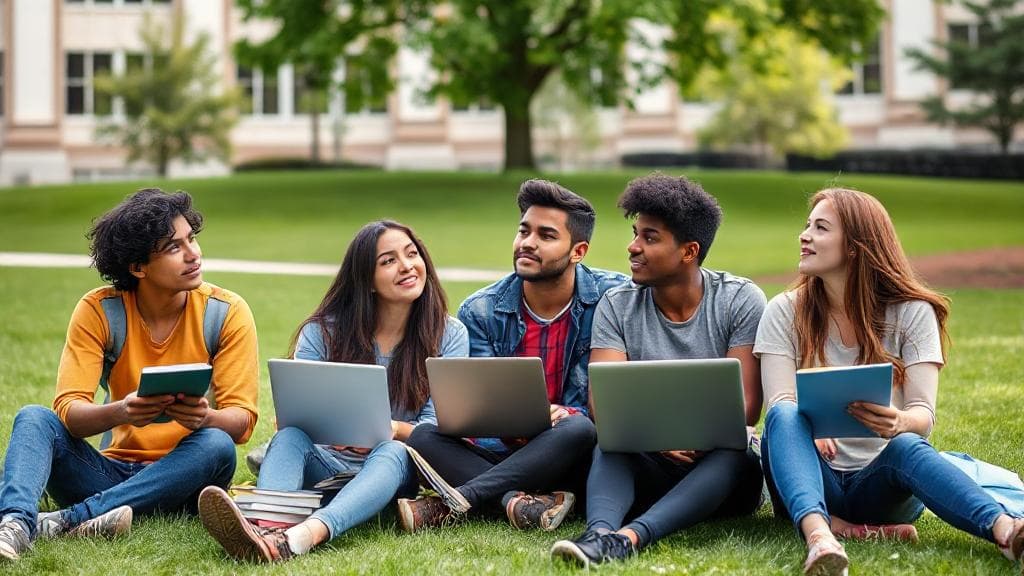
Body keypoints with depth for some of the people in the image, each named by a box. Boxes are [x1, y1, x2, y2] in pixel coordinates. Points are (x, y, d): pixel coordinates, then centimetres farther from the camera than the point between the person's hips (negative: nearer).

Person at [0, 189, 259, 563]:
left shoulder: (227, 313, -6)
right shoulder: (99, 311, -5)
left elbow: (241, 420, -11)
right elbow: (68, 411, -14)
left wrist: (204, 418, -35)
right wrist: (120, 412, -37)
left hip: (182, 477, -1)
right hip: (113, 471, 1)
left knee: (216, 445, -32)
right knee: (34, 418, -20)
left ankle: (69, 520, -38)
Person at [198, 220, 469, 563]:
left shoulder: (449, 335, 3)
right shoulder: (323, 332, 4)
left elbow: (437, 426, -3)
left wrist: (395, 429, -28)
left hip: (393, 470, -1)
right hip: (325, 465, 1)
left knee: (392, 452, -36)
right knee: (290, 437, -30)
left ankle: (307, 534, -64)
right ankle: (265, 527, -62)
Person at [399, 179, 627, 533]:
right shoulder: (481, 312, 1)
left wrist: (570, 414, -25)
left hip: (569, 458, -2)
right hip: (501, 452, 2)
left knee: (579, 429, -37)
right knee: (424, 437, -23)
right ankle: (520, 501, -44)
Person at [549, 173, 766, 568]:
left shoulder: (741, 301, -4)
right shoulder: (616, 306, 0)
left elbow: (745, 405, -11)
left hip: (718, 471, -1)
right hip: (647, 468, 2)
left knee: (734, 457, -34)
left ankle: (629, 537, -55)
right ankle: (600, 531, -57)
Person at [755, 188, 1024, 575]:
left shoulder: (912, 313, 2)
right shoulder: (785, 312, 5)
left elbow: (923, 414, -9)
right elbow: (780, 403, -8)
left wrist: (899, 423, -35)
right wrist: (808, 430, -33)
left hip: (881, 482, 0)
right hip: (813, 480, 1)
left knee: (906, 445, -35)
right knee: (785, 417, -31)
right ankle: (818, 536, -60)